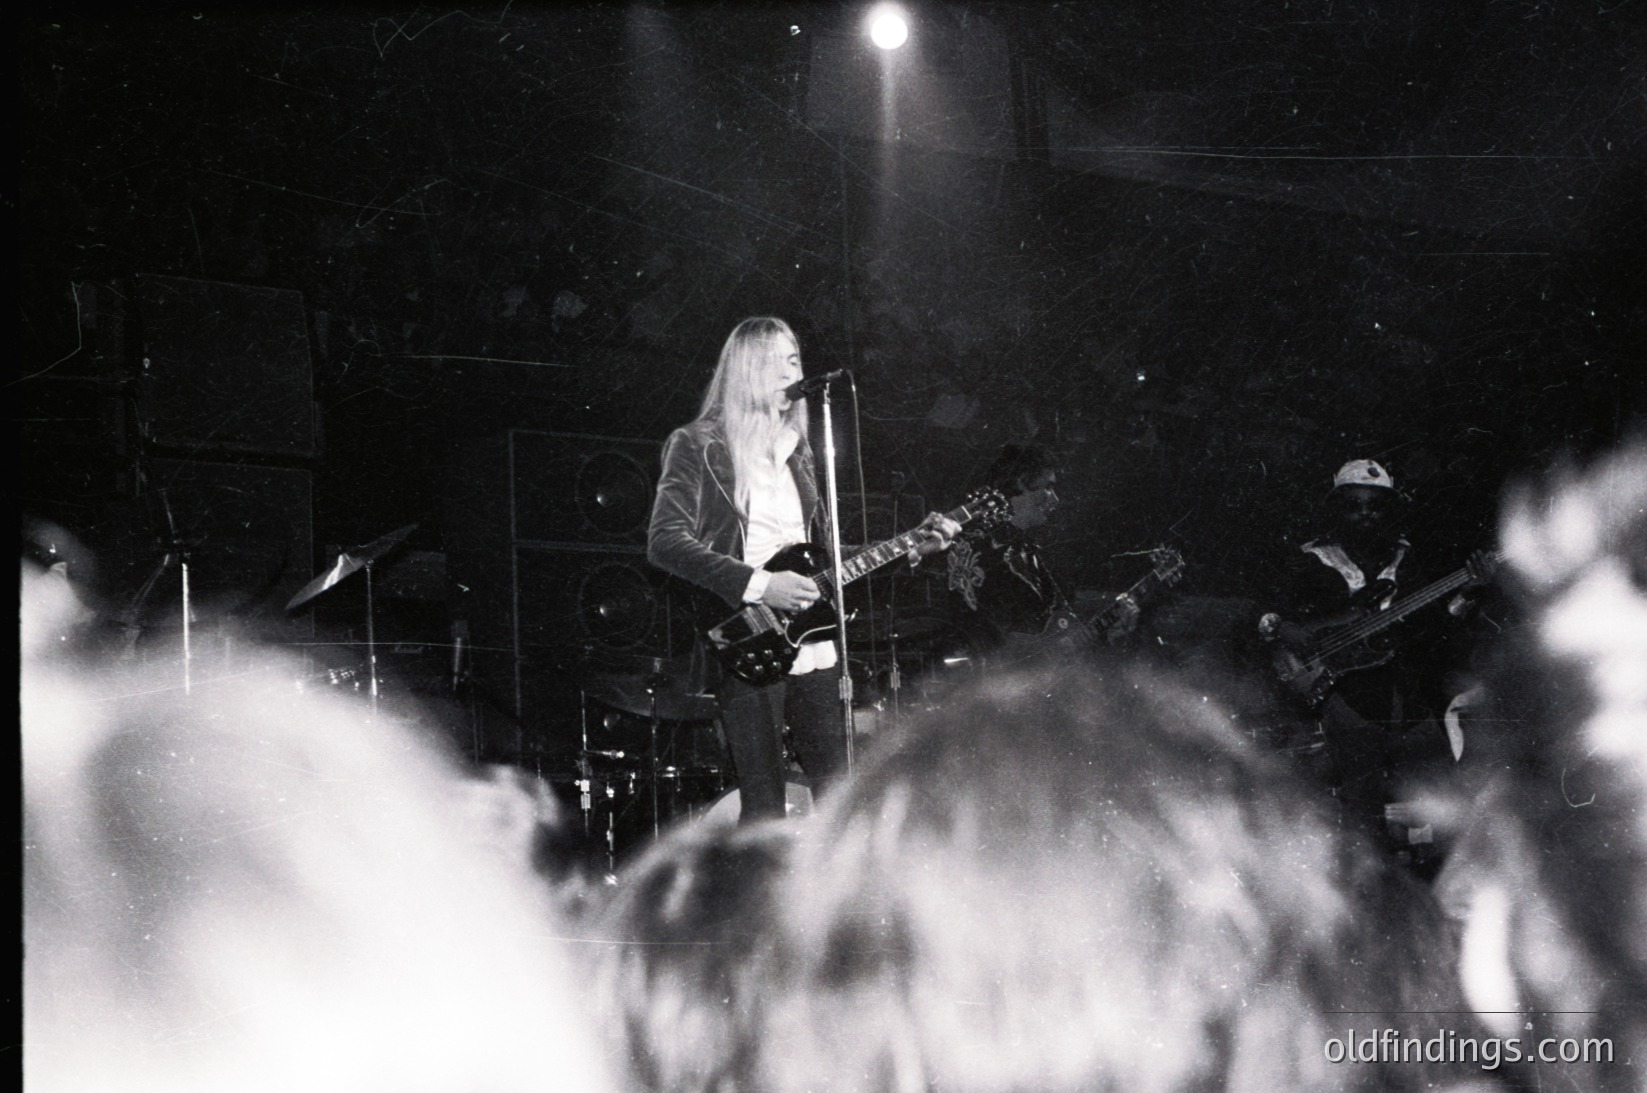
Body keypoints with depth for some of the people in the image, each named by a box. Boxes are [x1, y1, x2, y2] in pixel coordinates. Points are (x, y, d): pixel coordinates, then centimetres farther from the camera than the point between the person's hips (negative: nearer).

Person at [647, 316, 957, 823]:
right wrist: (758, 585, -19)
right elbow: (665, 542, -13)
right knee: (764, 811, -8)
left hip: (813, 649, 7)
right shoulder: (699, 446, -2)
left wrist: (910, 548, 12)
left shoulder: (796, 451, 19)